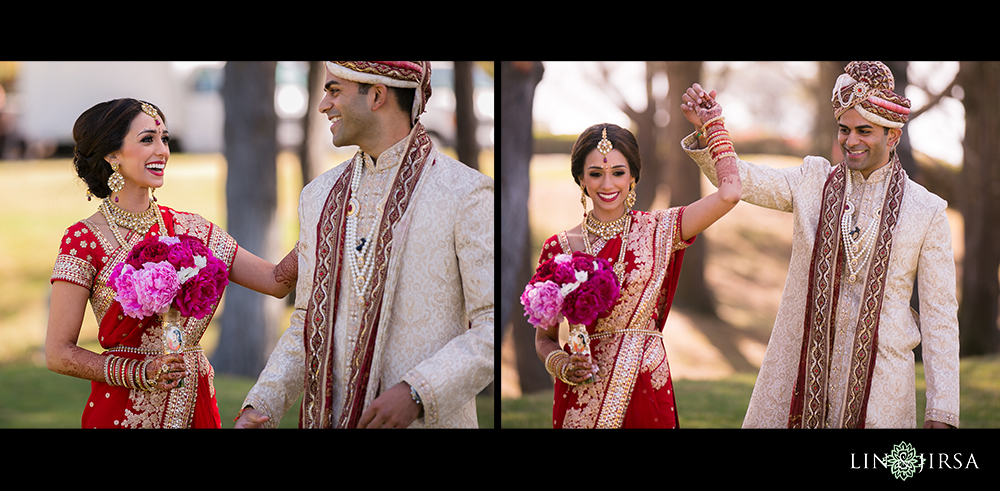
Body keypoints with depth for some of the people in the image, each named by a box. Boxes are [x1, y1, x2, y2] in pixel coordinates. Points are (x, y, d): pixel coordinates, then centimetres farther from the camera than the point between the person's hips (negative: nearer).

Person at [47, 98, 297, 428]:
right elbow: (59, 354, -9)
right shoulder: (84, 239, -8)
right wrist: (140, 374, -19)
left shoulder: (189, 228, 5)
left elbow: (277, 281, 1)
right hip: (124, 410, -4)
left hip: (194, 406, 4)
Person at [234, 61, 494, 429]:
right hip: (332, 419, 5)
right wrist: (259, 408, 1)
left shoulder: (466, 194, -7)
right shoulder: (319, 196, 10)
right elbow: (308, 325, 15)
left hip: (427, 421, -5)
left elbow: (494, 329, -11)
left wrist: (417, 394, -22)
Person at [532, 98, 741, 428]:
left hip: (646, 386, 0)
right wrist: (563, 366, -13)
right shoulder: (559, 248, 3)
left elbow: (728, 194, -9)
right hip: (582, 397, 0)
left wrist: (712, 123, 1)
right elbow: (545, 338, 9)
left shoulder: (657, 230, 3)